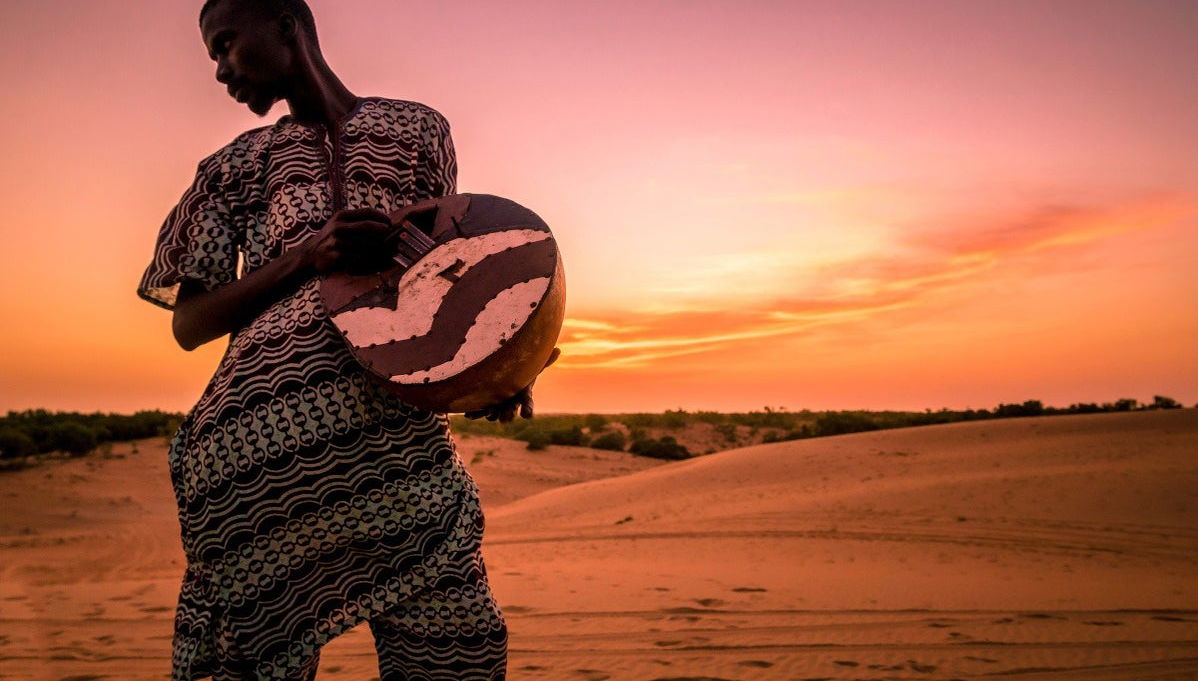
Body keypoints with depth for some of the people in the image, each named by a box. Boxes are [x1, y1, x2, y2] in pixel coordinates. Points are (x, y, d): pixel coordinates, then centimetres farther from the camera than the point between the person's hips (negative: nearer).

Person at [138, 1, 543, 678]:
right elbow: (189, 324, 10)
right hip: (260, 433, 1)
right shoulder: (238, 164, 17)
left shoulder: (416, 128, 17)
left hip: (400, 425, 0)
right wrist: (305, 257, -6)